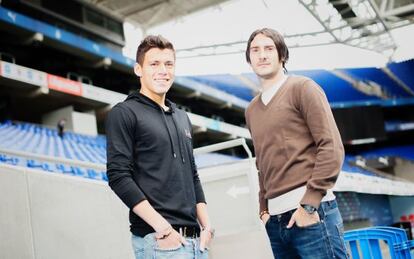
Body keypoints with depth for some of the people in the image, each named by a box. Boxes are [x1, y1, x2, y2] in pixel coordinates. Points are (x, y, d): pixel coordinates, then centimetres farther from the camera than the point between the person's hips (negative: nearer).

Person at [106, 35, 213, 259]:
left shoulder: (182, 118, 18)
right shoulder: (124, 114, -2)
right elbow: (118, 176, -12)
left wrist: (206, 225, 10)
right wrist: (162, 227, -17)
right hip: (158, 239, -6)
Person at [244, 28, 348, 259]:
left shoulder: (302, 88, 0)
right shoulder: (252, 110, 17)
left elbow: (332, 147, -8)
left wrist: (309, 203, -13)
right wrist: (264, 209, 10)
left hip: (311, 211, -5)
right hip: (275, 218, 6)